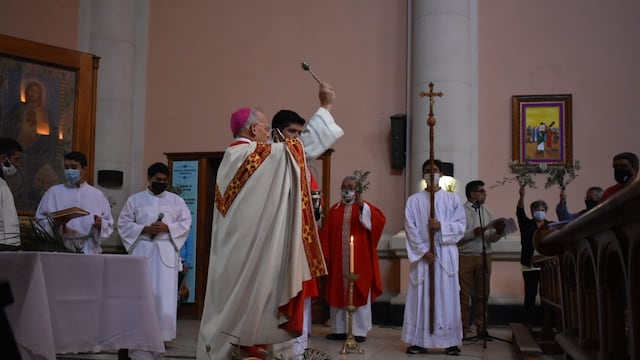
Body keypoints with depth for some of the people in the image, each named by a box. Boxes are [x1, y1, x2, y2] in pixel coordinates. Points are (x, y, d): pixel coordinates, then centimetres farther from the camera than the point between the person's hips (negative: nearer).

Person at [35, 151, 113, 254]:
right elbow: (40, 219, 7)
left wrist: (101, 224, -9)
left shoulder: (97, 194, 11)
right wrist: (54, 223, -12)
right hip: (61, 248, 0)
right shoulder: (54, 192, 10)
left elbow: (109, 223, 11)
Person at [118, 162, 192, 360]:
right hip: (142, 251, -1)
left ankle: (159, 335, 6)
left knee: (164, 294, -3)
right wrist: (144, 229, -10)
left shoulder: (176, 200, 11)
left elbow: (186, 222, 6)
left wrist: (167, 227, -10)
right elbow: (124, 223, 5)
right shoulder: (135, 199, 9)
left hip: (167, 252, 1)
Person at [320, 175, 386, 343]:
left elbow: (380, 221, -17)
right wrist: (325, 256, 2)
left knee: (359, 294, 1)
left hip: (359, 261, -3)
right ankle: (339, 329, 17)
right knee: (338, 294, 8)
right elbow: (326, 234, 9)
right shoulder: (334, 209, 11)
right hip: (338, 260, 3)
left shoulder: (364, 207, 2)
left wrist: (362, 206, -27)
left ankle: (359, 330, 6)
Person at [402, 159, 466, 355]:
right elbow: (410, 229, -1)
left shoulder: (453, 199, 8)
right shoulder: (414, 200, 6)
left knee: (447, 297, 0)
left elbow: (461, 225, 2)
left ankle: (450, 341, 4)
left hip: (446, 254, 0)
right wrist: (423, 251, -11)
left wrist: (441, 226, -14)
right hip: (421, 253, 0)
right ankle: (419, 341, 3)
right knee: (420, 297, -1)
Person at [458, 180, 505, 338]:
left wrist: (498, 231, -10)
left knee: (482, 294, 7)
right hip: (465, 257, -5)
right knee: (464, 294, 0)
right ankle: (463, 329, 7)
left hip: (484, 257, 5)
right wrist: (474, 233, -20)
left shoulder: (487, 213, 14)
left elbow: (492, 238, 10)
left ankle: (481, 327, 16)